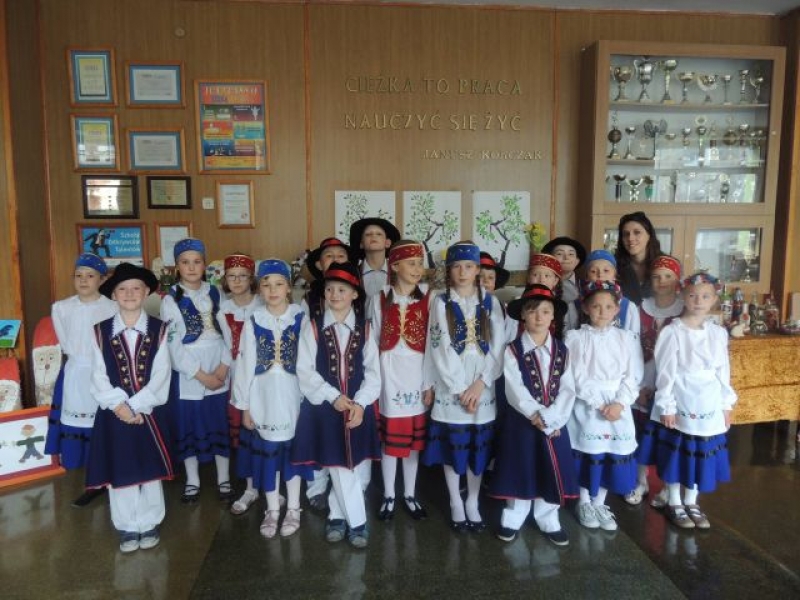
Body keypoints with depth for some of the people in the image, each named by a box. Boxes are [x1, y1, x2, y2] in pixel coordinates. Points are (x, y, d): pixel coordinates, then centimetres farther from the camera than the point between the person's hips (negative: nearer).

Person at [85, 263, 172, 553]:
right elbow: (98, 378, -3)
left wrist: (135, 406, -14)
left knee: (150, 468, 10)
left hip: (149, 412, 0)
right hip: (115, 413, 1)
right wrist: (119, 406, -14)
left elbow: (160, 377, -7)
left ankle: (150, 524, 27)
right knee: (120, 471, 8)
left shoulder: (159, 329, -1)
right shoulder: (101, 331, 1)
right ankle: (127, 527, 25)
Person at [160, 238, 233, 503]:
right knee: (188, 426, 8)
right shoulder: (171, 300, -4)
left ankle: (224, 479, 22)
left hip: (218, 373, 2)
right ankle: (192, 481, 24)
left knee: (220, 424, 8)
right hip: (187, 375, -2)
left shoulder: (214, 293, 5)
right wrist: (201, 375, -12)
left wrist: (224, 366, -9)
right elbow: (173, 344, -9)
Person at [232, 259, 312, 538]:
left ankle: (293, 509, 26)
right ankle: (272, 509, 27)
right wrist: (244, 405, 2)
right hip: (263, 395, 1)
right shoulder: (253, 322, -1)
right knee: (266, 450, 11)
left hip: (292, 394, -1)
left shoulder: (301, 318, -5)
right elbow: (245, 364, 2)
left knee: (293, 449, 10)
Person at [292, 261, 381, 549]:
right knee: (340, 466, 2)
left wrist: (360, 403, -12)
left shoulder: (365, 328, 3)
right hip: (324, 406, -1)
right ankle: (357, 522, 18)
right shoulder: (312, 327, -2)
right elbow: (305, 370, -7)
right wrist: (333, 396, -14)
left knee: (343, 466, 8)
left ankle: (337, 516, 26)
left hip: (357, 407, 1)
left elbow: (373, 370, -1)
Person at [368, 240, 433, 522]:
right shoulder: (379, 300, 0)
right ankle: (388, 496, 23)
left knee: (414, 439, 11)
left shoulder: (428, 301, 0)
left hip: (417, 375, 1)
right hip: (389, 375, -1)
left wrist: (430, 384, -3)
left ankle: (410, 494, 27)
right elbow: (373, 343, 1)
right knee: (390, 439, 6)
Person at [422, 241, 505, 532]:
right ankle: (456, 503, 22)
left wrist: (480, 383, -10)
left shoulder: (490, 303, 6)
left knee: (479, 448, 8)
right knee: (452, 446, 5)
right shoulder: (441, 303, 0)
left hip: (482, 387, 2)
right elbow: (439, 349, -7)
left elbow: (498, 347, 1)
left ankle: (473, 503, 25)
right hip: (450, 388, -1)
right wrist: (460, 389, -12)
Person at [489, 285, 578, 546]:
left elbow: (567, 390, -3)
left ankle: (549, 521, 29)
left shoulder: (562, 350, 4)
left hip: (555, 422, 3)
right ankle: (513, 519, 25)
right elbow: (514, 390, -14)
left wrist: (552, 418, -14)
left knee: (552, 472, 11)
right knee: (521, 470, 6)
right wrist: (536, 415, -20)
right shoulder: (513, 350, -6)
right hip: (523, 421, -3)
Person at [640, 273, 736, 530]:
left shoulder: (719, 333, 4)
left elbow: (724, 372, 9)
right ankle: (674, 503, 22)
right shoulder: (672, 332, -11)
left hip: (708, 406, 4)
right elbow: (665, 373, -11)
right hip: (679, 405, -4)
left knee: (701, 454, 13)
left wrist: (726, 405, 9)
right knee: (676, 454, 6)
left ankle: (691, 502, 29)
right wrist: (666, 406, -13)